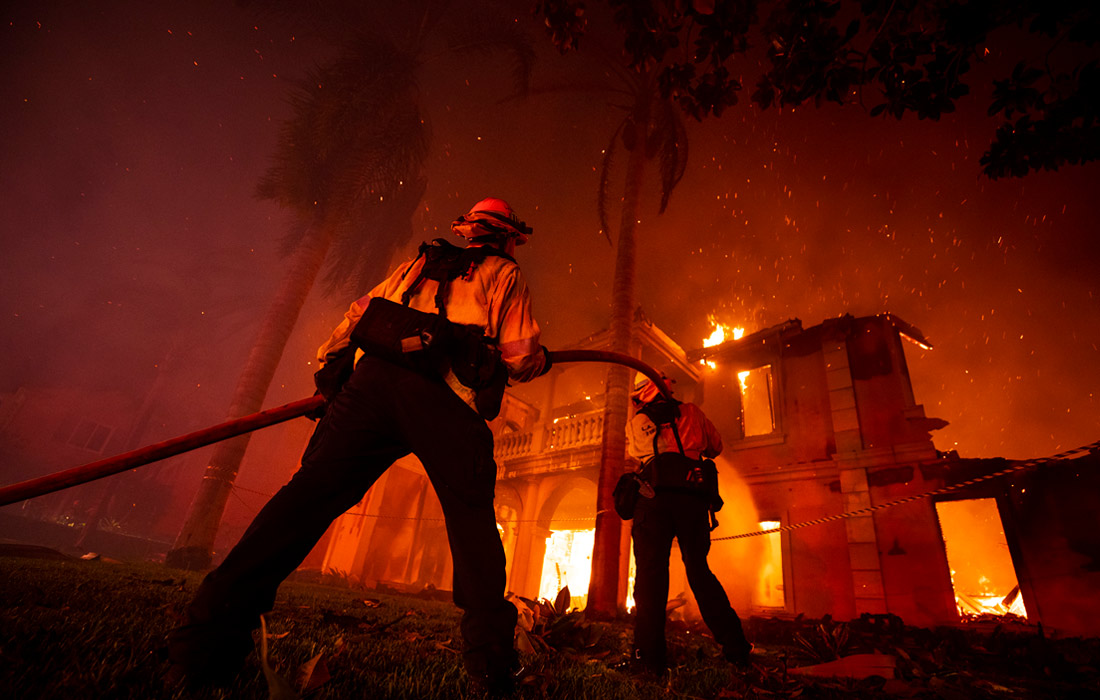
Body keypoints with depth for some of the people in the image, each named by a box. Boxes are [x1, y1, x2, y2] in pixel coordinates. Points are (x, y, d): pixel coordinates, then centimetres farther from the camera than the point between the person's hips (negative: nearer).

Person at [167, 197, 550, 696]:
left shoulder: (418, 263, 34)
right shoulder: (505, 273, 22)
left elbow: (360, 311, 29)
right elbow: (520, 359, 12)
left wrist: (329, 364, 34)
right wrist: (541, 360, 33)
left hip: (375, 378, 4)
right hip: (446, 398, -3)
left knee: (309, 494, 0)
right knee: (472, 517, 1)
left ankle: (213, 629, -7)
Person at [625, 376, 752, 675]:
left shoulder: (636, 421, 16)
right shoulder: (692, 412, 19)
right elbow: (716, 447, 29)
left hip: (656, 495, -2)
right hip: (695, 496, 2)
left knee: (651, 572, -1)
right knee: (699, 570, 13)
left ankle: (651, 657, -6)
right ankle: (736, 648, 11)